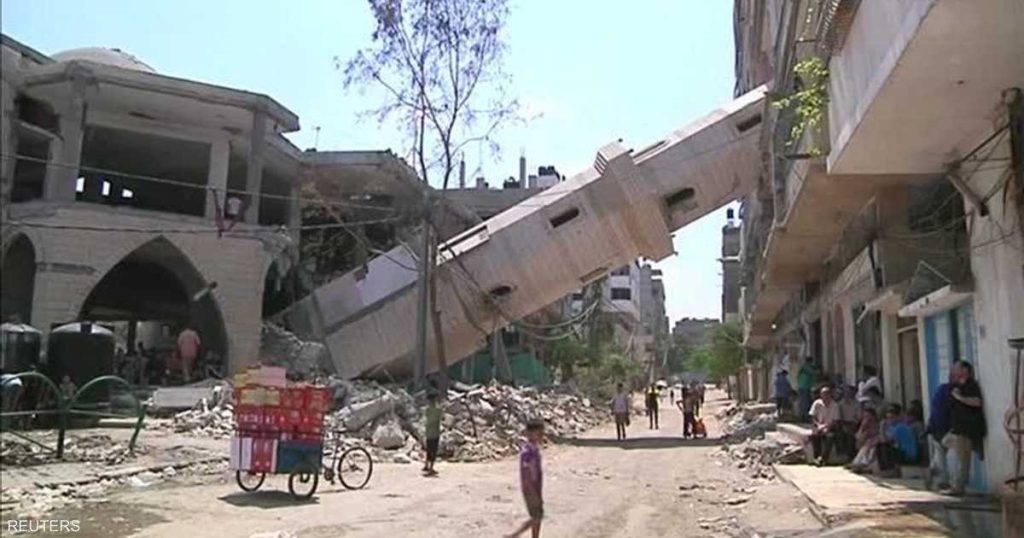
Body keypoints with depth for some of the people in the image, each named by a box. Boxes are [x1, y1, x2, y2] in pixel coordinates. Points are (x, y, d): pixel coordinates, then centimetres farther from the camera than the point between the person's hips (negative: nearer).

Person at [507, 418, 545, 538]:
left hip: (536, 489, 9)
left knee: (538, 517, 14)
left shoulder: (535, 447, 4)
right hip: (531, 490, -9)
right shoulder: (527, 451, -25)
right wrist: (534, 495, -22)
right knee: (536, 518, 0)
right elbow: (525, 475, -24)